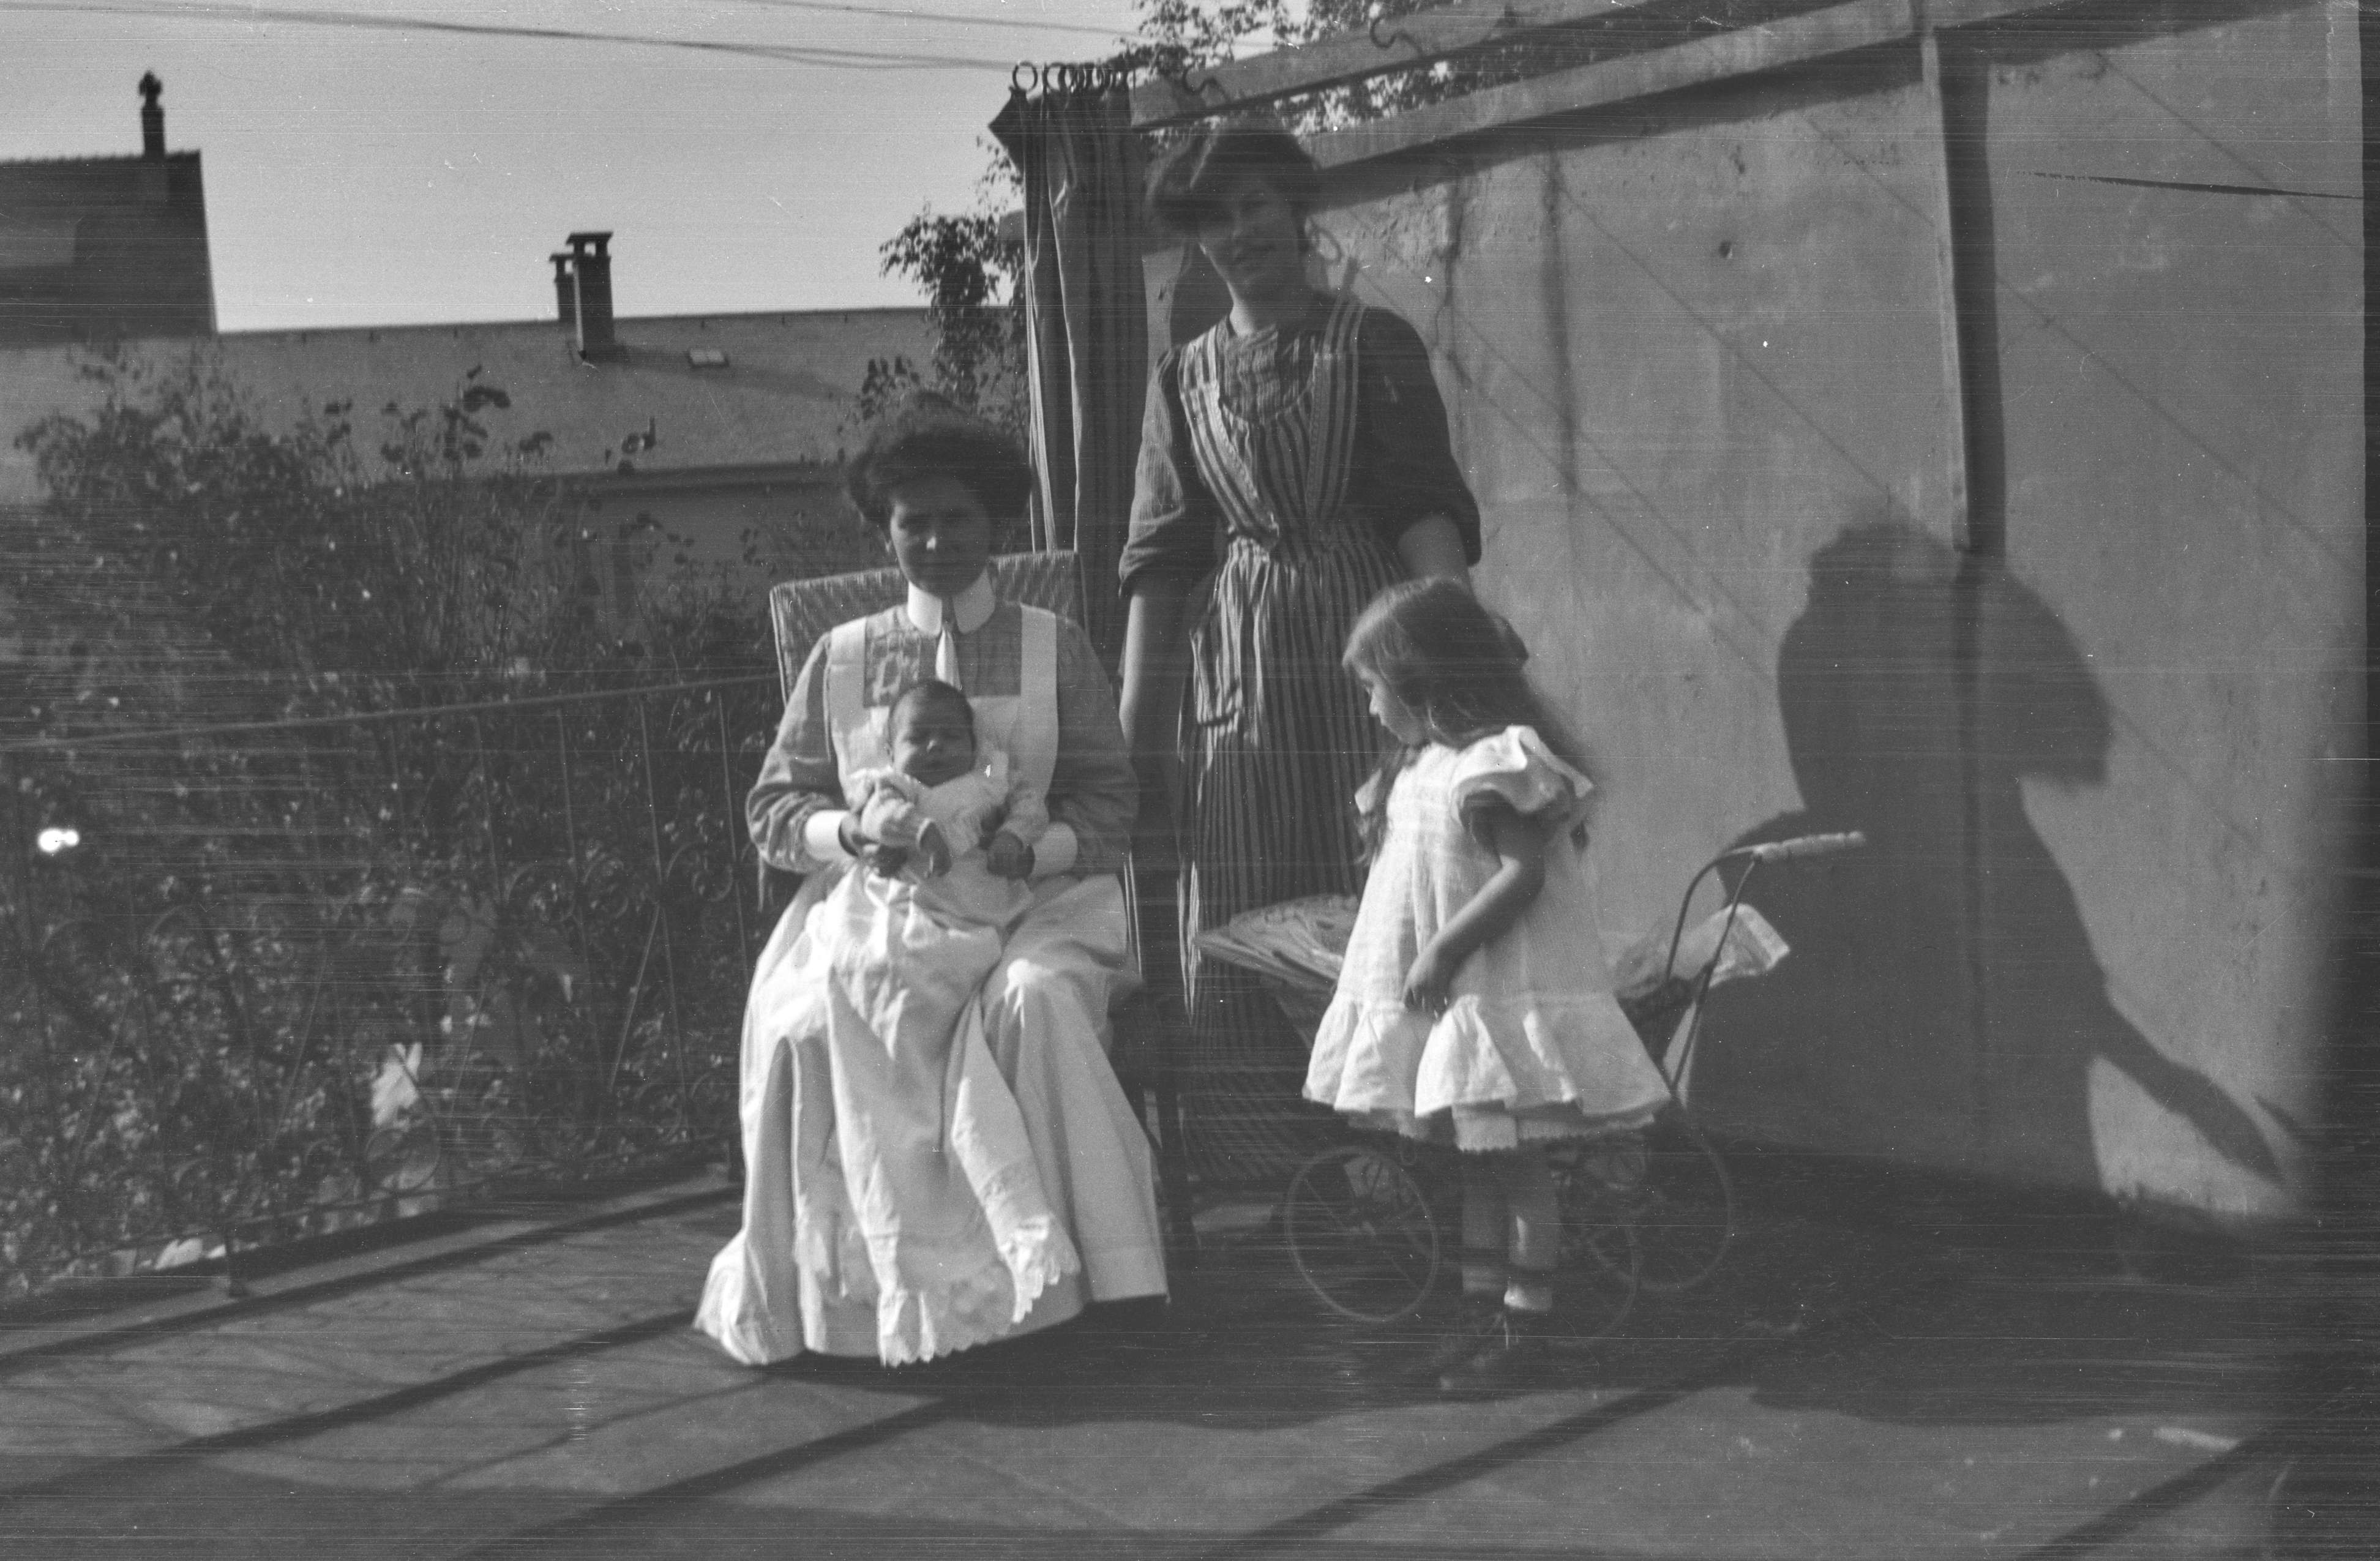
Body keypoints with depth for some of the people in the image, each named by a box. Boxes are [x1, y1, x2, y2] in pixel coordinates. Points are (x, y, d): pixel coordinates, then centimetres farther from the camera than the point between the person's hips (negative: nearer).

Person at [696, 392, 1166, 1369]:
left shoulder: (1054, 650, 12)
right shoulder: (841, 659, 14)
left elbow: (1108, 808, 7)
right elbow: (771, 809, 12)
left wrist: (1029, 848, -14)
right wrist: (854, 832, -10)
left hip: (1030, 901, -1)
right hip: (876, 907, 1)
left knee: (1035, 1001, -36)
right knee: (809, 1023, -32)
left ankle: (1041, 1274, -28)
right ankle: (843, 1284, -22)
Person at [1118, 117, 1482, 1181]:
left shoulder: (1372, 344, 6)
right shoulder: (1184, 379, 14)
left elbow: (1427, 507, -4)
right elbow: (1159, 561, 9)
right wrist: (1134, 723, 2)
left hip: (1365, 642, -2)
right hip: (1237, 663, 3)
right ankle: (1259, 1190, 6)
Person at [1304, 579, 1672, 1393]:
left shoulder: (1495, 768, -18)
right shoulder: (1424, 766, 12)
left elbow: (1523, 874, -24)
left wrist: (1444, 950, -22)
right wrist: (1425, 962, 10)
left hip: (1507, 997, -10)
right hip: (1452, 1000, 10)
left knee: (1517, 1163, 0)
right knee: (1477, 1168, 15)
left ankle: (1524, 1327, 8)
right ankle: (1481, 1316, 23)